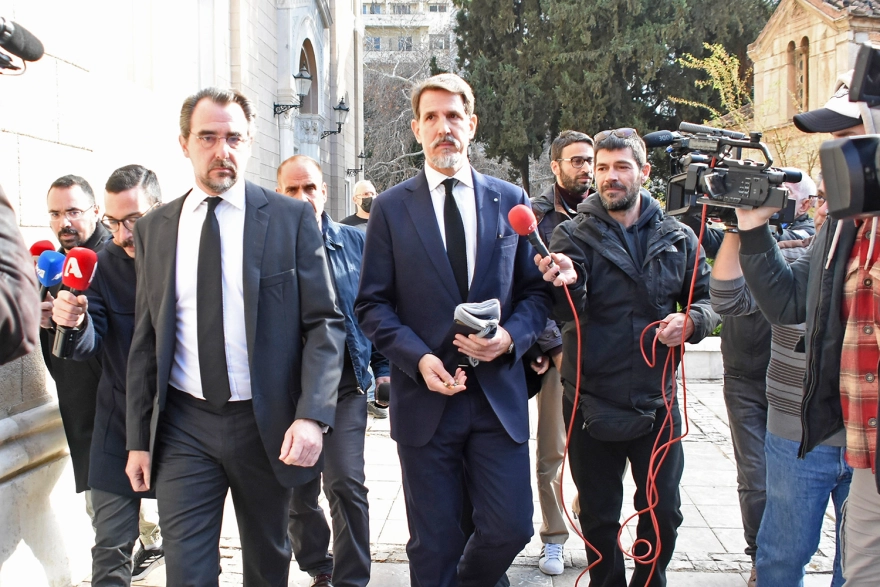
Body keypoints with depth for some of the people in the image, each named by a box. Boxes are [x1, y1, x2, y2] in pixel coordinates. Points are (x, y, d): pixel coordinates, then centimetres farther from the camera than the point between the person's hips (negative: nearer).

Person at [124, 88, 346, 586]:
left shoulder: (292, 219, -4)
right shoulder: (154, 230, 6)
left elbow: (325, 322, -7)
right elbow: (146, 340, 9)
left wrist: (312, 416, -19)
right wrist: (138, 438, 6)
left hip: (267, 423, -1)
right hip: (183, 426, 2)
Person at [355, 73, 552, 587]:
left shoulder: (510, 200, 8)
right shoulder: (391, 208, 3)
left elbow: (537, 290, 9)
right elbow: (372, 305, 1)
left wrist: (510, 338, -11)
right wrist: (418, 358, -14)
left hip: (498, 394, 1)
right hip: (426, 397, -1)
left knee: (511, 529, 1)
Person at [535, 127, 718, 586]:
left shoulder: (677, 237, 2)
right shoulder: (574, 235, -5)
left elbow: (708, 298, 10)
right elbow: (568, 312, -19)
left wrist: (692, 320, -12)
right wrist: (565, 283, -42)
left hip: (656, 401, 2)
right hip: (593, 404, -2)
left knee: (663, 513, 14)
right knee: (599, 516, 14)